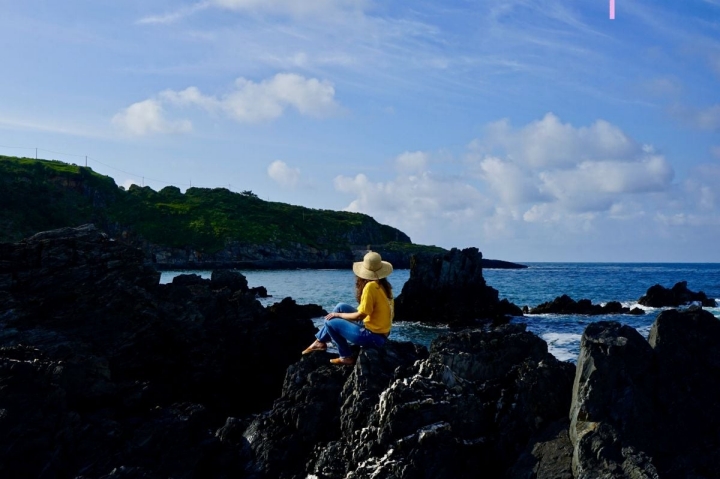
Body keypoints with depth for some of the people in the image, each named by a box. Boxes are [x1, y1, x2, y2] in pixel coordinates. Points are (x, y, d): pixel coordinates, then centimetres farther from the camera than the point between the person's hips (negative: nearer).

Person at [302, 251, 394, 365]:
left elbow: (360, 315, -18)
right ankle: (320, 341, 25)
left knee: (330, 322, -2)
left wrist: (337, 315, -6)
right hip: (381, 332, 9)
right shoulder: (384, 285, 5)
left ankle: (346, 357, 11)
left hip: (373, 336, -9)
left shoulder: (371, 286, -21)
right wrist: (361, 286, 6)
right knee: (341, 307, 16)